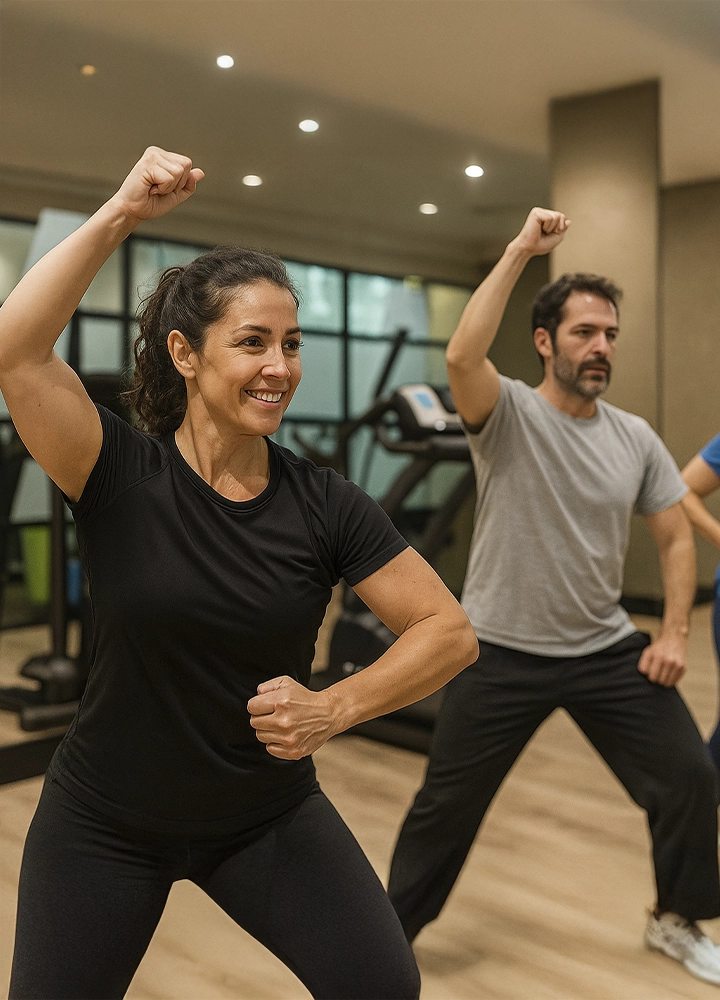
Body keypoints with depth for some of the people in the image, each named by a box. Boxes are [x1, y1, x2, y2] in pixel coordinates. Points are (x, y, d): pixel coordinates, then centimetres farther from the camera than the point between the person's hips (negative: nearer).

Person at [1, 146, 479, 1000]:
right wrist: (119, 216, -31)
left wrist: (334, 708, -22)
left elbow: (450, 633, -10)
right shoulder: (120, 475, -15)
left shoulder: (324, 505, -11)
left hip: (269, 816, 1)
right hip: (106, 823, -1)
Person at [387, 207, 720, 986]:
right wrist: (521, 250, -30)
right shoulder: (507, 414, -12)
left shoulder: (637, 440, 2)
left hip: (608, 650, 5)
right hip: (503, 653, -4)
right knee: (447, 803, 6)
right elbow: (461, 355, -34)